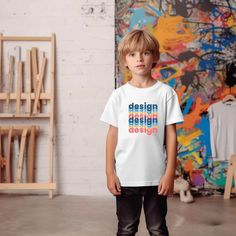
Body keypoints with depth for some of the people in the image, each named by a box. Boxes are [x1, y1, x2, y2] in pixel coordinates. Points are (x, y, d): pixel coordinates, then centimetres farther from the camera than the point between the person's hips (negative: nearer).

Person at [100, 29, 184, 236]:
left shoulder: (166, 92, -3)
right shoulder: (119, 95, 0)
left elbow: (171, 135, -2)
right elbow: (113, 134, 2)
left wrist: (170, 172, -5)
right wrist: (110, 172, -1)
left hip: (157, 176, -1)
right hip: (126, 176, 1)